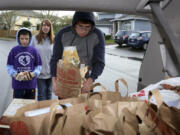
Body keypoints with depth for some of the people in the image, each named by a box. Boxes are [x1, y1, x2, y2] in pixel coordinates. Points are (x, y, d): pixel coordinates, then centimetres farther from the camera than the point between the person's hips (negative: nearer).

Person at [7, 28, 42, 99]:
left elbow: (38, 66, 4)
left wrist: (33, 74, -12)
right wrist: (15, 75, -12)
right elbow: (9, 66, 3)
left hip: (31, 84, 1)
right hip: (17, 85, 0)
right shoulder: (14, 50, -2)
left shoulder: (34, 51, -1)